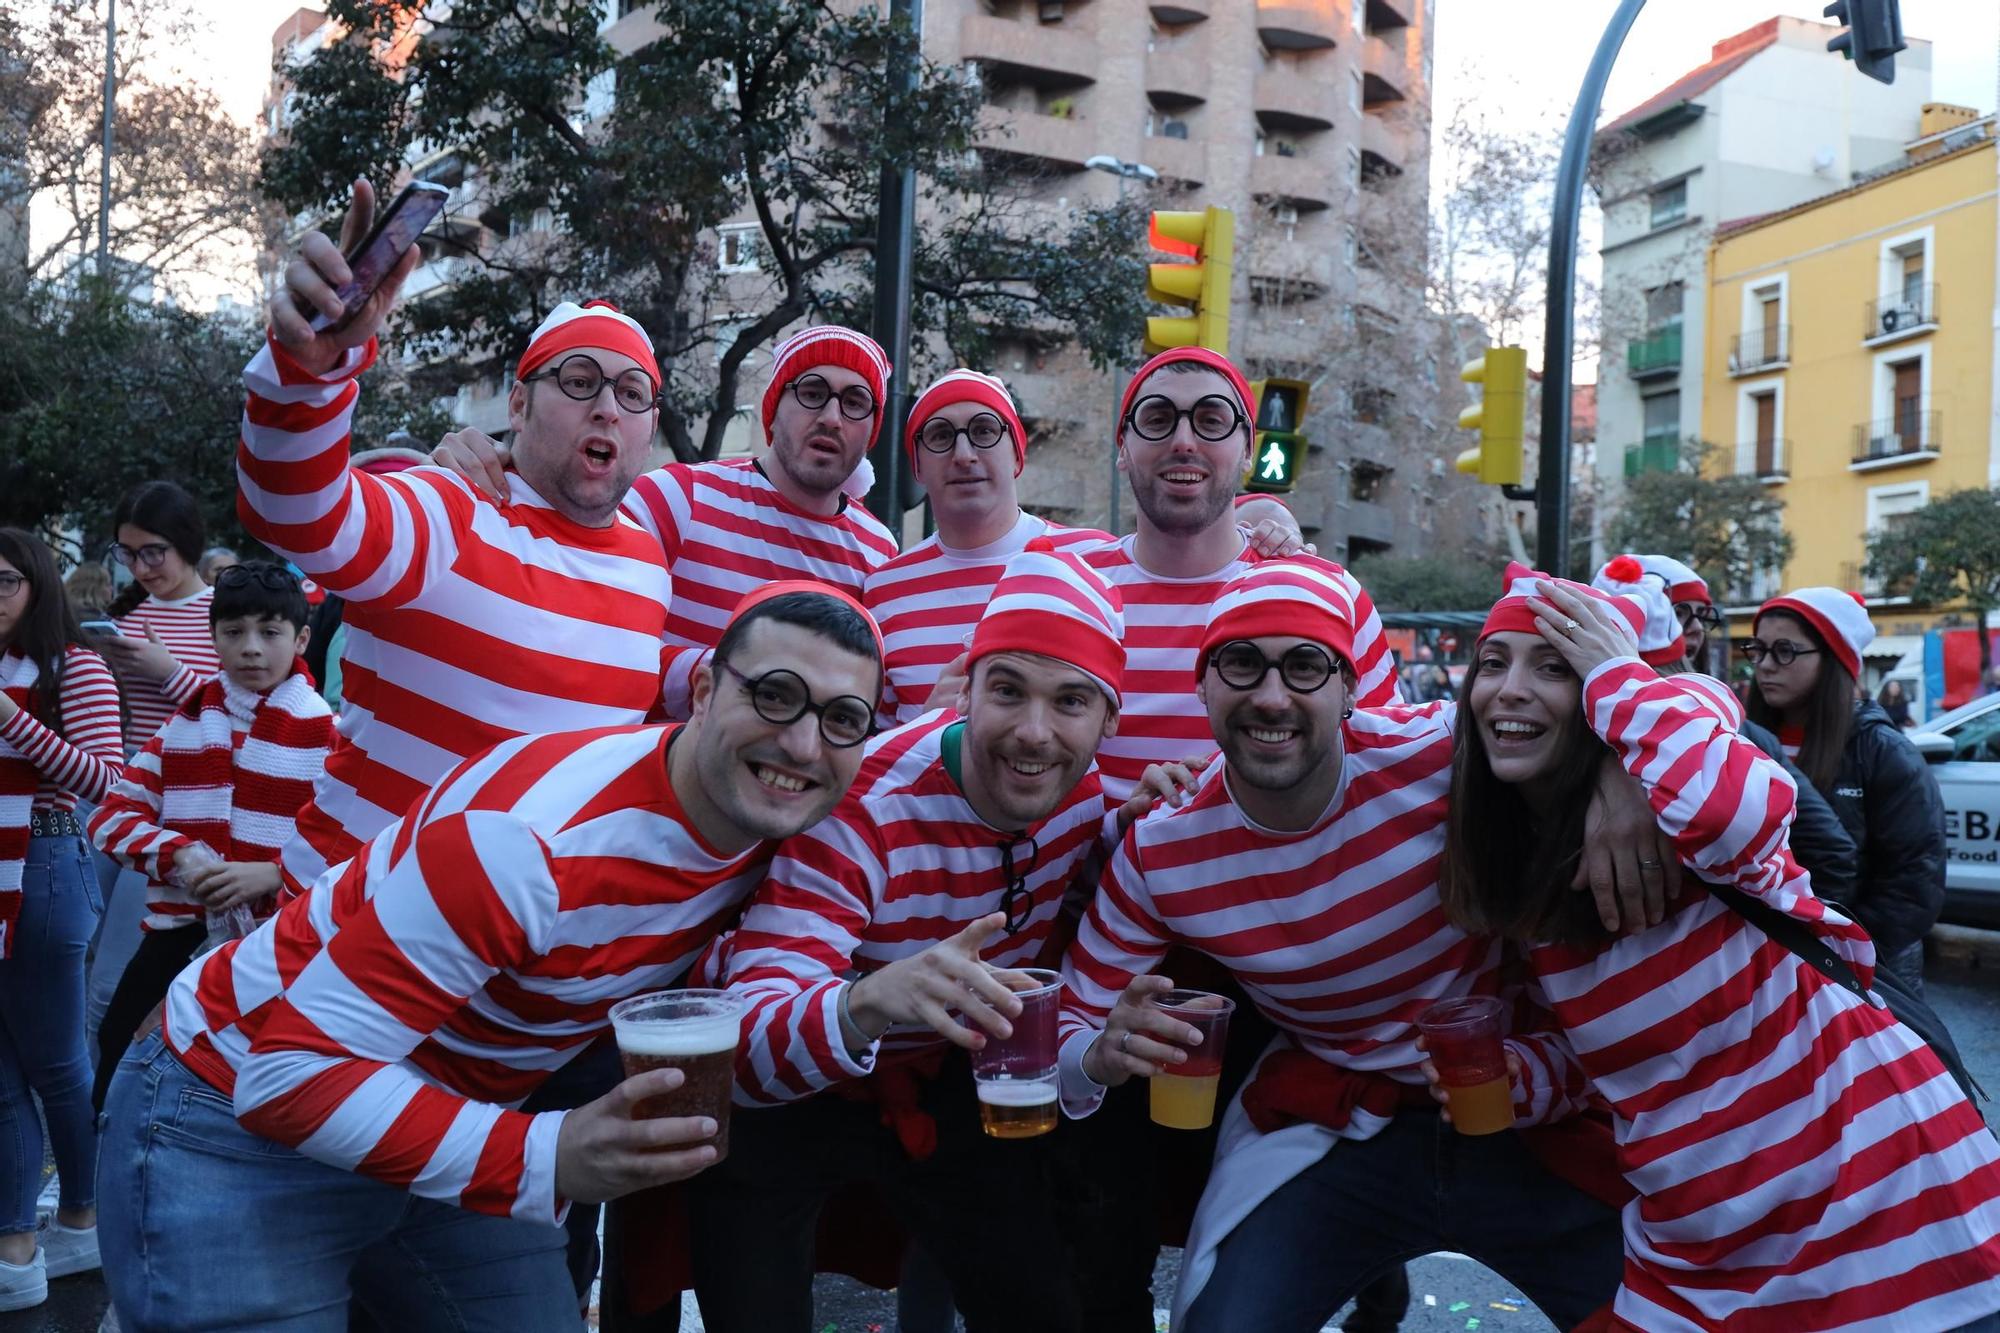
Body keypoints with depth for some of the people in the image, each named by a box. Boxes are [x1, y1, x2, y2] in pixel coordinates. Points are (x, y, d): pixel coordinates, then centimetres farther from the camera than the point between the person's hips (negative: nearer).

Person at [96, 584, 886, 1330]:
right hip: (237, 1123, -6)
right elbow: (296, 1074, -32)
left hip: (442, 1123, 7)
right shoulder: (530, 836, -35)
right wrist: (542, 1160, -42)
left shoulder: (772, 830, -10)